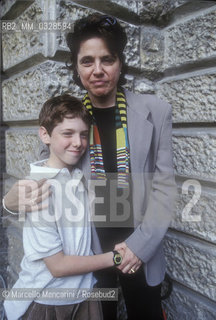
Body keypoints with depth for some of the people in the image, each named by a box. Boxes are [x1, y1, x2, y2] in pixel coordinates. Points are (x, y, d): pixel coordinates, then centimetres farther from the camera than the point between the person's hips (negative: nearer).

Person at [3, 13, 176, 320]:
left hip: (141, 249, 1)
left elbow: (164, 185, -6)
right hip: (88, 251, 0)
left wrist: (140, 244, -13)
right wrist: (13, 200, -19)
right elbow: (49, 183, 1)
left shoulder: (156, 111, -7)